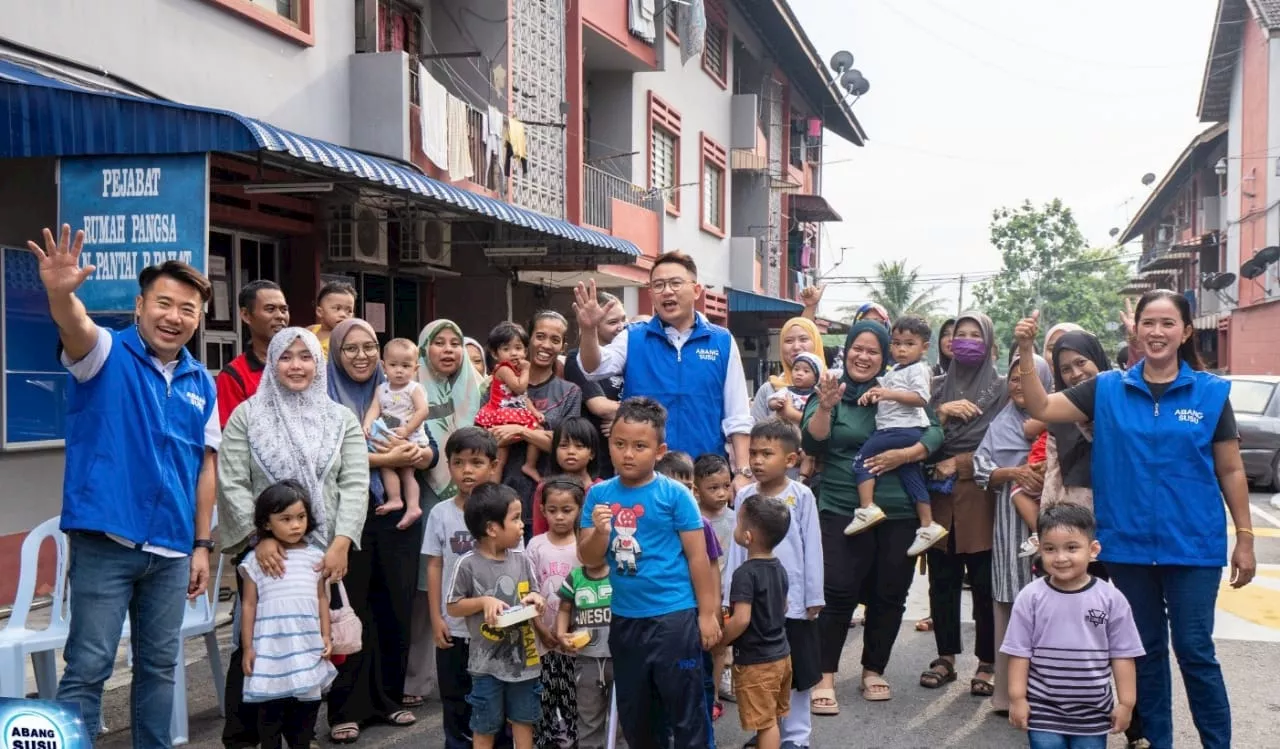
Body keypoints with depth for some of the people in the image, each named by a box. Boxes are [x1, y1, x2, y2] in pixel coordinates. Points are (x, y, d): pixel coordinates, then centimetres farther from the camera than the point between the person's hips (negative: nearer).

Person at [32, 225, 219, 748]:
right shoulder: (106, 356, -5)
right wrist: (61, 293, -51)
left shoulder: (201, 384, 8)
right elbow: (76, 328, -29)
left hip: (172, 550, 5)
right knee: (88, 668, -1)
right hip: (104, 542, -4)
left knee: (159, 666, 14)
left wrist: (202, 544, 9)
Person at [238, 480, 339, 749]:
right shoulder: (255, 561, -1)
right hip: (270, 647, -2)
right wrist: (247, 646, 1)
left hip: (307, 645, 3)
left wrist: (326, 636, 6)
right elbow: (249, 606, 2)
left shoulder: (315, 557, 5)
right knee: (270, 706, 4)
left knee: (307, 702, 9)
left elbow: (322, 599, 10)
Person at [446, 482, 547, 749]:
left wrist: (535, 600, -13)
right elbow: (452, 607, -7)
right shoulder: (468, 564, -14)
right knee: (485, 724, 9)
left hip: (523, 655, 4)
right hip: (487, 661, -4)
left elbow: (533, 595, 10)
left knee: (524, 718, 16)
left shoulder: (521, 560, -1)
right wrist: (483, 601, -20)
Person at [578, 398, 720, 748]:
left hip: (674, 617, -4)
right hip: (625, 619, 5)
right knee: (632, 713, 19)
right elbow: (589, 559, 2)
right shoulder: (599, 495, 1)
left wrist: (707, 613, -7)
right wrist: (600, 532, -18)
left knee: (685, 711, 5)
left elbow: (697, 556, -7)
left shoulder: (674, 494, -10)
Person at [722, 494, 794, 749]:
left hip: (755, 662, -8)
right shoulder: (779, 568, 3)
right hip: (781, 654, 8)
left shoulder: (745, 573, -23)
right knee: (774, 718, 20)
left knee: (765, 723, 0)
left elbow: (741, 620, -29)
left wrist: (718, 641, -14)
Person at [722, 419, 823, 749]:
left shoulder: (802, 496, -7)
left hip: (793, 600, -3)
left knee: (795, 670, 9)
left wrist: (814, 597, -5)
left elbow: (812, 549, -5)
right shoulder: (745, 496, 1)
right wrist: (733, 596, 1)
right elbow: (737, 548, 3)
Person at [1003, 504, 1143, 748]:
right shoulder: (1030, 597, -8)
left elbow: (1122, 654, -2)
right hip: (1043, 709, 0)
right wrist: (1017, 697, -5)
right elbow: (1020, 651, -4)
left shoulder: (1111, 599, -7)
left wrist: (1126, 702, 0)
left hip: (1093, 711, 1)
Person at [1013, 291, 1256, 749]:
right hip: (1129, 545, 2)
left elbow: (1230, 471, 2)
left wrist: (1245, 539, 1)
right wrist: (1026, 352, -15)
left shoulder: (1211, 392, -1)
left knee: (1194, 651, 1)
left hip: (1193, 547, -2)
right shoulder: (1108, 389, 2)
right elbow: (1042, 409, -4)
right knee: (1146, 650, 14)